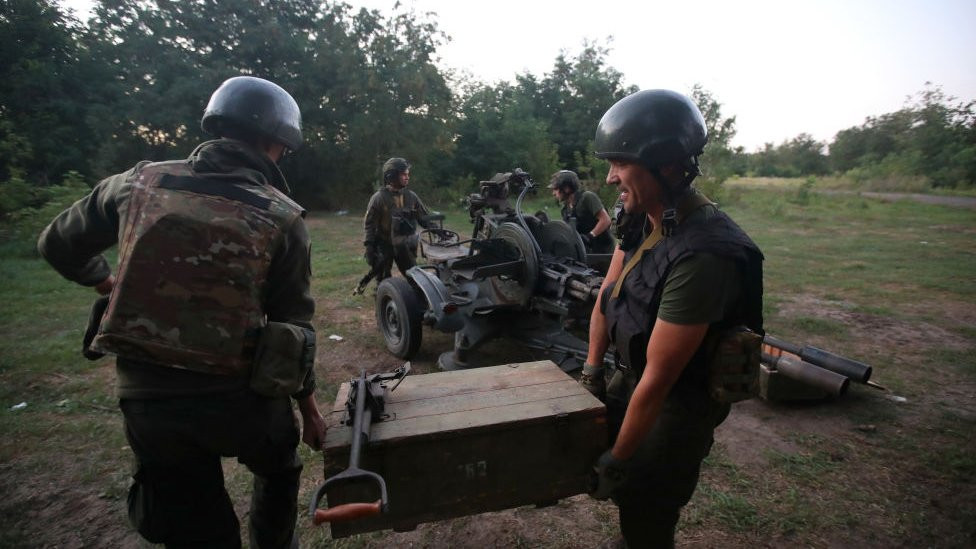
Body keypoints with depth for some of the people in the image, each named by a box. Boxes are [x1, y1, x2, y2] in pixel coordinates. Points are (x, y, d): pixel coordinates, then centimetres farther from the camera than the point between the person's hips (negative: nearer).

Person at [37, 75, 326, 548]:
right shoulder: (282, 218, -9)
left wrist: (109, 284, 34)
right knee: (278, 464, 32)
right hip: (236, 396, -3)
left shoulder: (139, 183, 0)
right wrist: (308, 404, 8)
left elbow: (58, 244, 15)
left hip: (145, 395, 3)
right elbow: (292, 324, -5)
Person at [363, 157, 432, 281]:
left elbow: (425, 218, 3)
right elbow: (369, 224, -9)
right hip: (384, 246, -3)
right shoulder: (379, 198, -12)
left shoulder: (411, 196, -1)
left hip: (405, 247, 4)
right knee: (384, 281, 8)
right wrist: (369, 247, -12)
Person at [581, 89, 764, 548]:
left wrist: (617, 460, -17)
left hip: (680, 402, -8)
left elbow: (658, 379, -28)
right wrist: (592, 368, 3)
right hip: (629, 374, 8)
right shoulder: (643, 218, -8)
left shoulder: (701, 255, -33)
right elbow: (608, 292, 5)